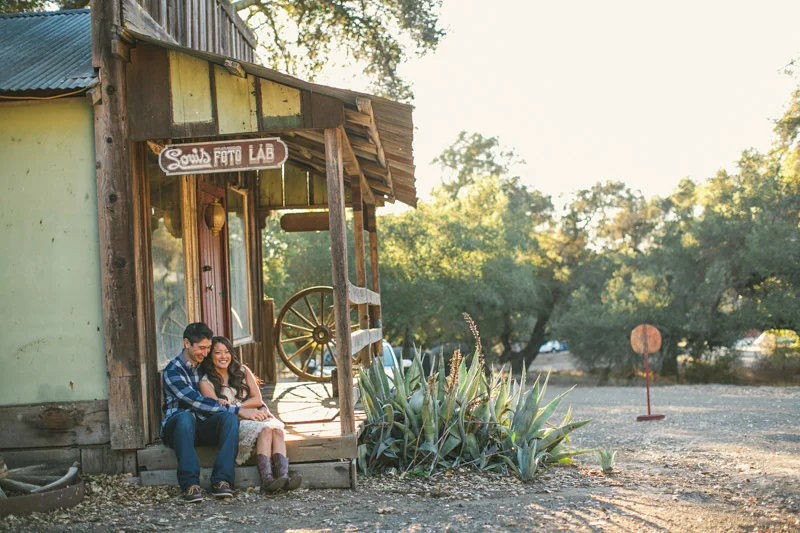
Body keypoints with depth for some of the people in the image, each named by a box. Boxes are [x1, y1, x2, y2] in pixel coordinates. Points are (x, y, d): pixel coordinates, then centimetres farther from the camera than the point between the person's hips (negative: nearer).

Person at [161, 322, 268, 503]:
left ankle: (221, 481, -36)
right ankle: (190, 484, -45)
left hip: (204, 427, 5)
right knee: (186, 417, -40)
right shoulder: (173, 371, -9)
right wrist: (238, 410, -25)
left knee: (229, 417, -27)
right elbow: (198, 402, -21)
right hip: (176, 426, -5)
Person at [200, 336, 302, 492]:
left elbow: (257, 399, 7)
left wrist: (233, 406, -8)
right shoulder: (206, 382, 3)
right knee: (265, 429, -34)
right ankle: (266, 480, -48)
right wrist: (246, 410, -17)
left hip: (254, 418, 4)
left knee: (276, 429, -31)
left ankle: (283, 476, -51)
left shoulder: (242, 371, 15)